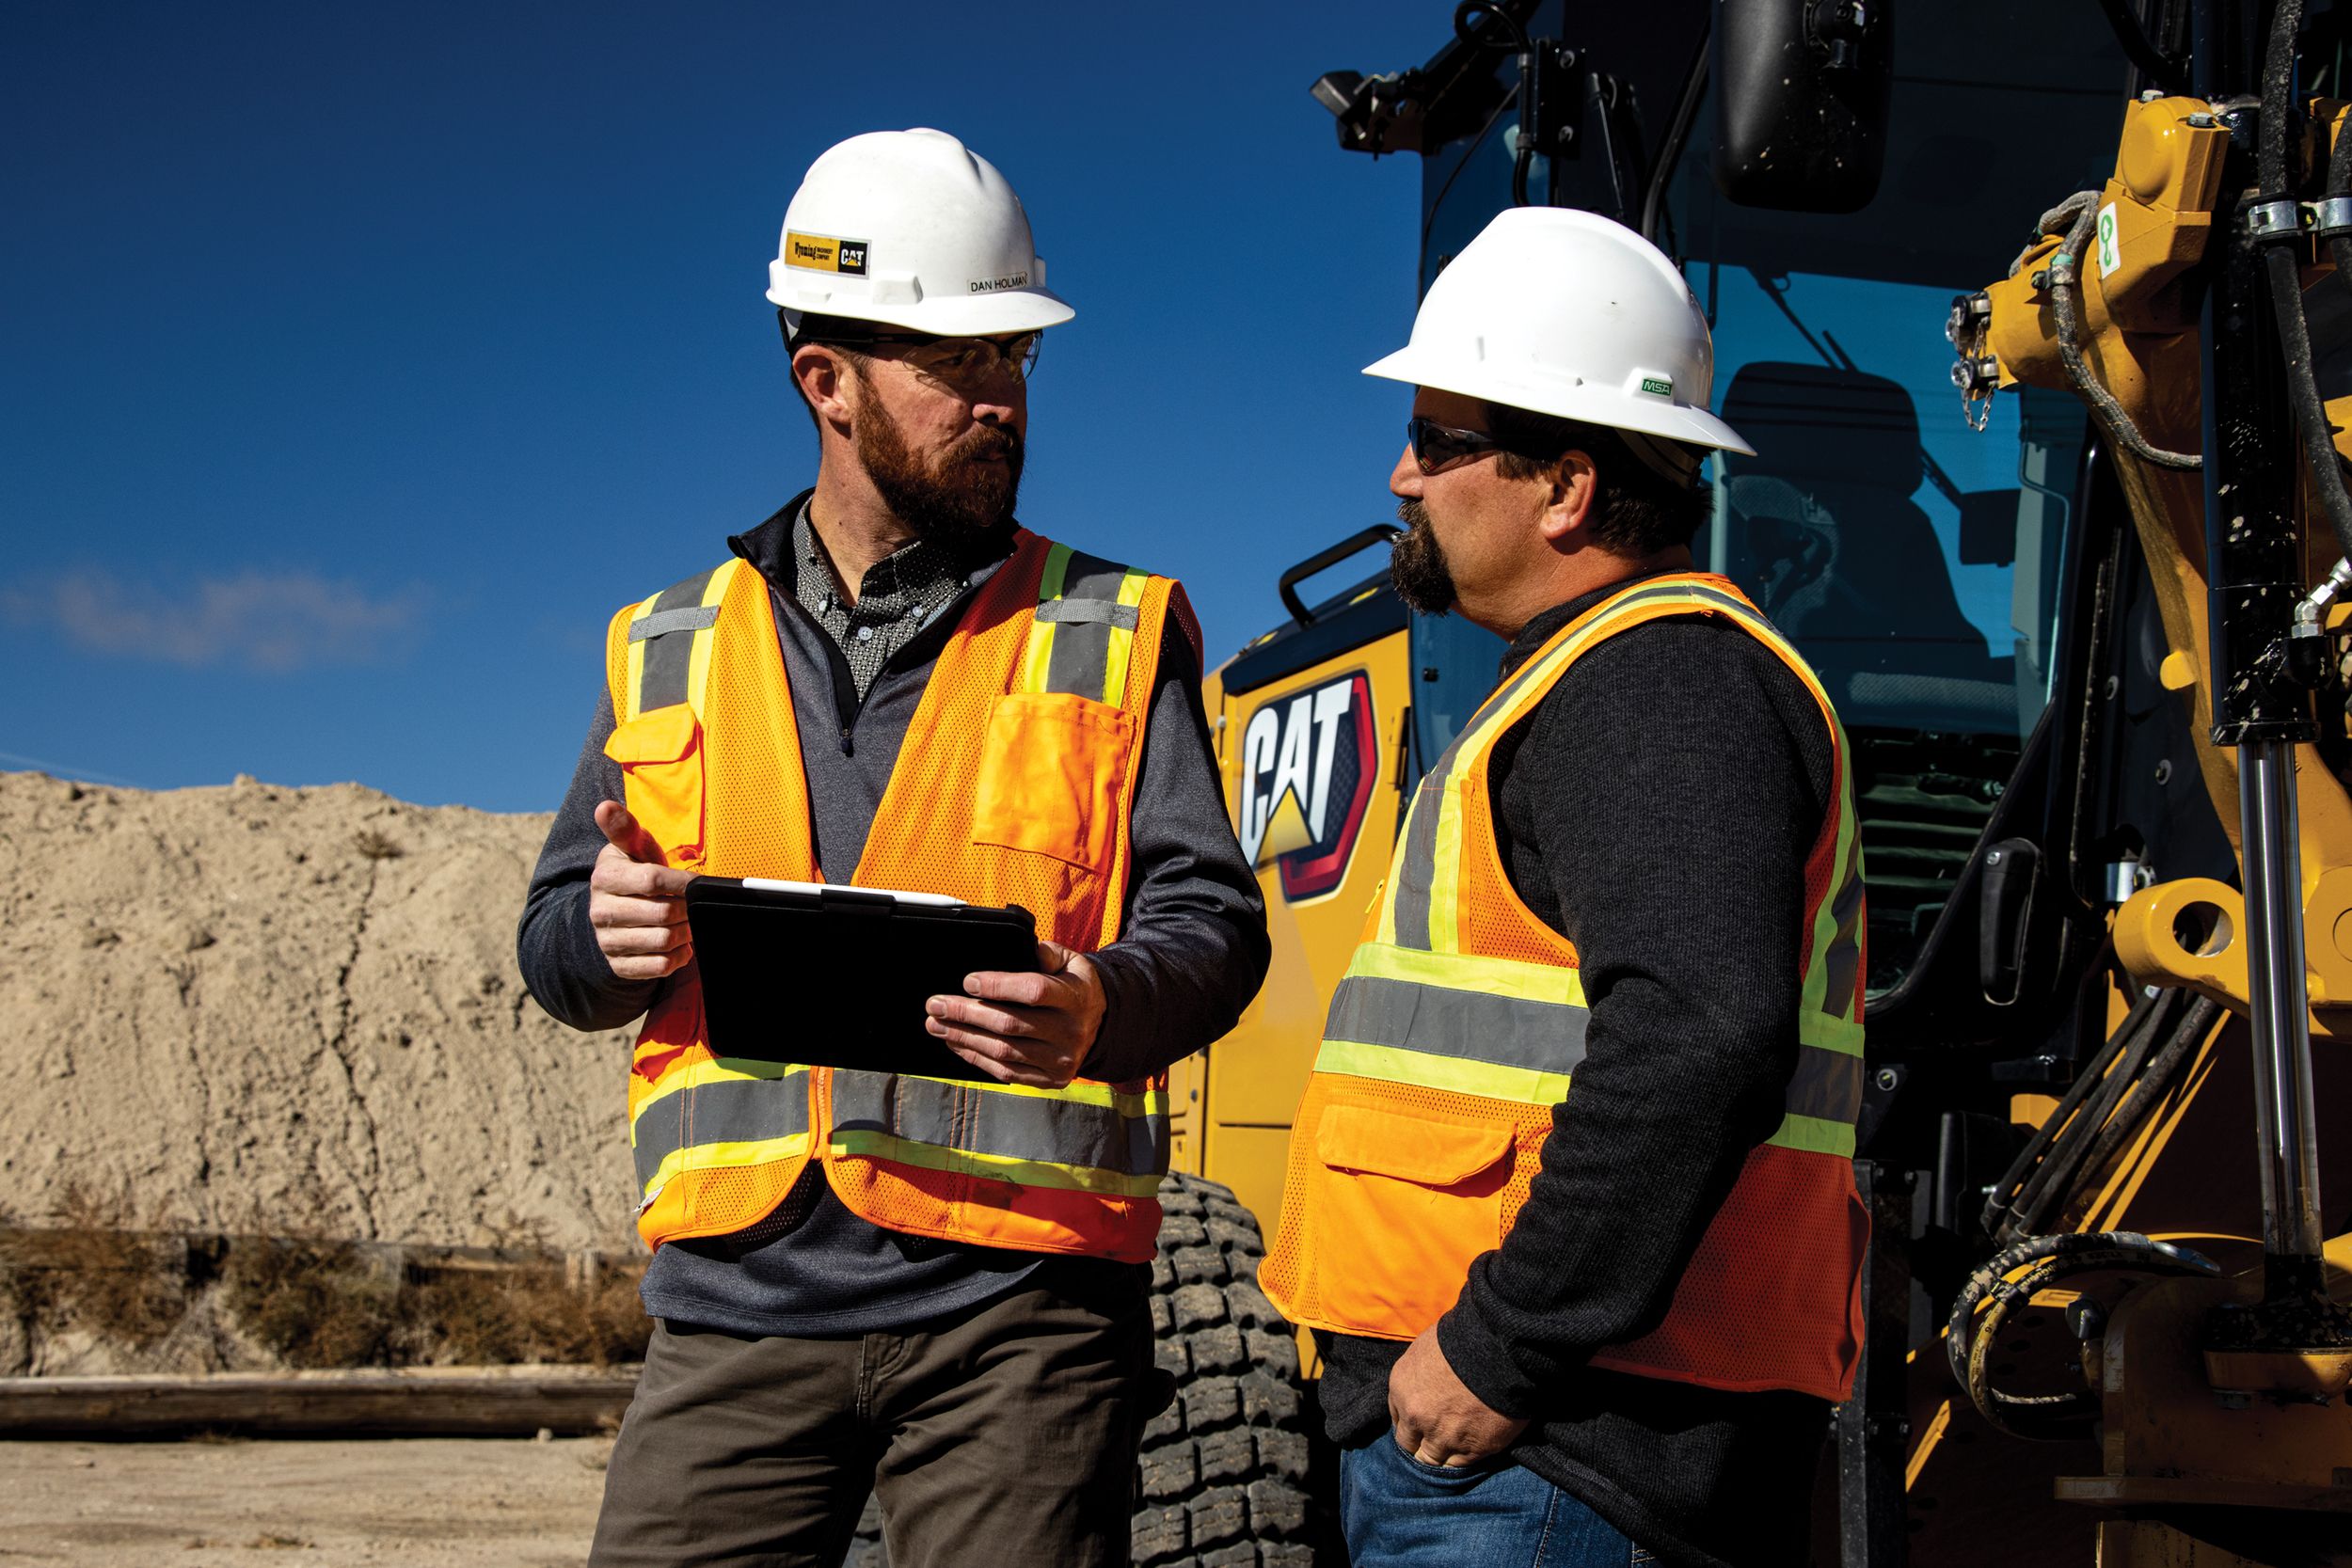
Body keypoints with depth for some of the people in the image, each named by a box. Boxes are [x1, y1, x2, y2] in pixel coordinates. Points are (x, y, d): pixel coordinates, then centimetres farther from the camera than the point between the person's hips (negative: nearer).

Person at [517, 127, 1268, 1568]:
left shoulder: (1115, 636, 9)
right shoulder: (671, 650, 15)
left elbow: (1213, 921, 3)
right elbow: (558, 946, 16)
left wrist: (1101, 1009, -19)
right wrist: (607, 931, -8)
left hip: (1015, 1294, -2)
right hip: (741, 1292, 2)